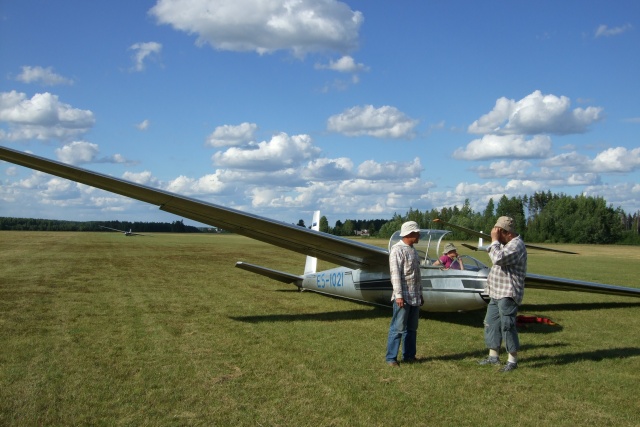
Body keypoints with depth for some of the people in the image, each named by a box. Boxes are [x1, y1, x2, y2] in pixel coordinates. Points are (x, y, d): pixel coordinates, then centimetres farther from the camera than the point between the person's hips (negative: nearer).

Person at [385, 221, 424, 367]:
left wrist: (420, 294, 20)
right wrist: (398, 295, -20)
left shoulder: (413, 250, 17)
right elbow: (395, 274, -16)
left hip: (415, 297, 8)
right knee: (398, 327, -6)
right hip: (403, 296, -8)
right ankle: (391, 358, 0)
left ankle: (409, 356, 20)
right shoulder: (397, 249, -10)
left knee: (412, 328, 12)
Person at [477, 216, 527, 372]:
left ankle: (513, 360, 3)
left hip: (508, 294, -11)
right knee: (491, 323, 14)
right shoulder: (505, 244, 17)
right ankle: (493, 356, 23)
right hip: (497, 293, 11)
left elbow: (498, 258, -29)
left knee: (507, 326, -7)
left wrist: (494, 240, -20)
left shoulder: (516, 245, -16)